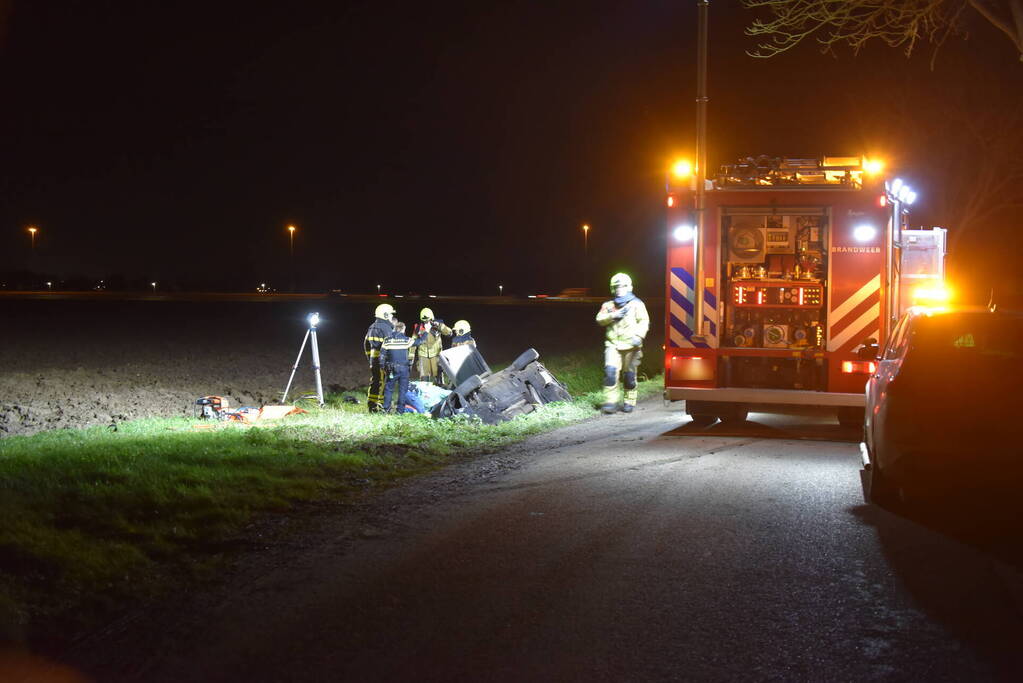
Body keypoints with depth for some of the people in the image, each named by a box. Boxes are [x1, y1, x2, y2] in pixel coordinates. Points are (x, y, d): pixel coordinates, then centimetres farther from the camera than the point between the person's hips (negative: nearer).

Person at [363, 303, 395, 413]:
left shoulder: (372, 327, 16)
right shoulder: (386, 328, -14)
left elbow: (366, 343, 20)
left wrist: (369, 356, 26)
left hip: (373, 360, 9)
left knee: (374, 382, 13)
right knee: (384, 383, -6)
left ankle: (371, 405, 17)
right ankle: (382, 405, -5)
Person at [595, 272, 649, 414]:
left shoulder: (636, 304, 6)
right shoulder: (608, 305, 15)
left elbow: (644, 321, -3)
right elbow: (600, 319, 3)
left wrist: (638, 336, -19)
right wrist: (613, 316, -14)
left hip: (630, 345, -1)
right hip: (612, 344, 2)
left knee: (629, 375, 3)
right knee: (610, 371, -15)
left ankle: (630, 402, 16)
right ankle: (610, 402, -12)